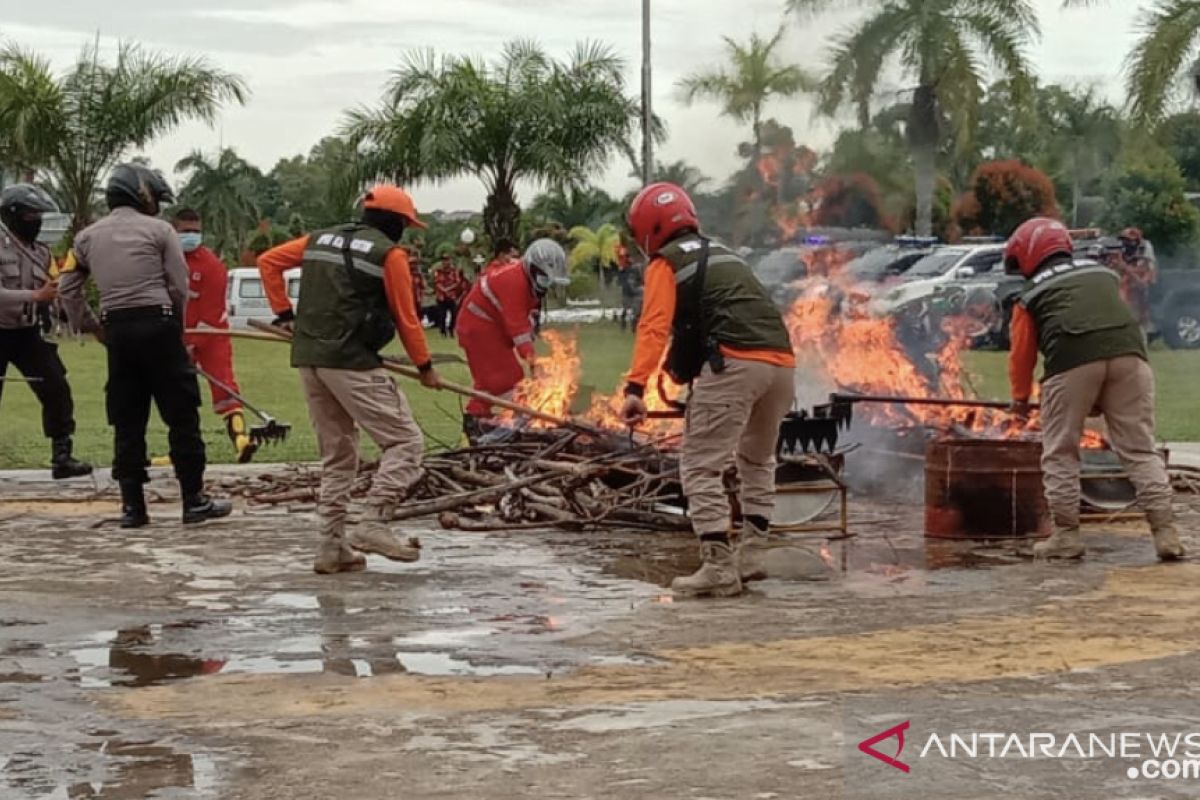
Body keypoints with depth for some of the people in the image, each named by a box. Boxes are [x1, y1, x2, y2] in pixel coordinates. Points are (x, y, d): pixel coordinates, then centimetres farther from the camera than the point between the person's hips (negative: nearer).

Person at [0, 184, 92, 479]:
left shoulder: (40, 252, 8)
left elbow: (49, 293, 13)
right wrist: (36, 296, -30)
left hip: (28, 332, 6)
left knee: (56, 389, -3)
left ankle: (62, 457, 3)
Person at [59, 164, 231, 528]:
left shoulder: (87, 237, 14)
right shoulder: (158, 230, 2)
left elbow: (69, 289, 14)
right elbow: (178, 287, 0)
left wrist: (89, 326, 20)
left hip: (116, 330, 4)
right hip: (157, 324, -4)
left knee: (127, 422, 9)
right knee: (181, 416, 2)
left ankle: (132, 506, 8)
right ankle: (195, 501, 3)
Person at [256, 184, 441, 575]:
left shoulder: (320, 240, 17)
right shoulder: (389, 253, -1)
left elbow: (268, 261, 19)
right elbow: (406, 318, 0)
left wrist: (284, 313, 19)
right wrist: (425, 366, 10)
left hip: (308, 358, 7)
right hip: (353, 362, -7)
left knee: (336, 454, 15)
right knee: (405, 442, -3)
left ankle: (332, 546, 13)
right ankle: (374, 523, -15)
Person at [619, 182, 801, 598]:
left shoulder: (665, 264, 7)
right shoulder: (723, 254, 30)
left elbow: (653, 327, -7)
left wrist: (635, 387, -17)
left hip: (734, 362, -8)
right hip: (781, 361, 8)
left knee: (700, 466, -2)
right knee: (757, 461, 25)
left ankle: (719, 567, -10)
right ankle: (752, 555, 26)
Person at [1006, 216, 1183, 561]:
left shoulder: (1031, 294, 21)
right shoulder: (1104, 274, 33)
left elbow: (1022, 351, 23)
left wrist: (1020, 397, 41)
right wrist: (1104, 397, 40)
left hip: (1072, 360, -3)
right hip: (1129, 352, 3)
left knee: (1060, 453, 12)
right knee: (1140, 450, 10)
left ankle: (1067, 534, 11)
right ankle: (1165, 531, 4)